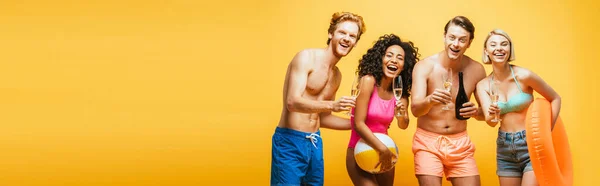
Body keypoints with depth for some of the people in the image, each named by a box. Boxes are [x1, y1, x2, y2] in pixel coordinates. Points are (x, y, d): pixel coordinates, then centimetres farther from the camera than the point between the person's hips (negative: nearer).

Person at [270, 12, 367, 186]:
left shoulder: (337, 75, 13)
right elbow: (293, 102, -22)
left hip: (315, 143, 8)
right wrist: (332, 105, -34)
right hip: (290, 142, -8)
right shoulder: (306, 57, -10)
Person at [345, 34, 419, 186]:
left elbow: (403, 126, 4)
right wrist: (383, 149, -17)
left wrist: (401, 115, -18)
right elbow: (359, 124, -19)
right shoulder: (368, 80, -16)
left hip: (384, 153, 6)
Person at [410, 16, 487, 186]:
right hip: (428, 141, -3)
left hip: (460, 143, 3)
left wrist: (476, 112, -18)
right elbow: (415, 110, -22)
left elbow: (486, 112, 6)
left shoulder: (476, 70, -4)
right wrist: (430, 100, -45)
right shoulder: (425, 66, -13)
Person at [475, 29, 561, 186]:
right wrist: (491, 116, -35)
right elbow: (490, 122, -12)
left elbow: (555, 99, -1)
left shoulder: (524, 75, -12)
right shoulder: (483, 85, -2)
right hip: (504, 149, 4)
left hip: (531, 145, -4)